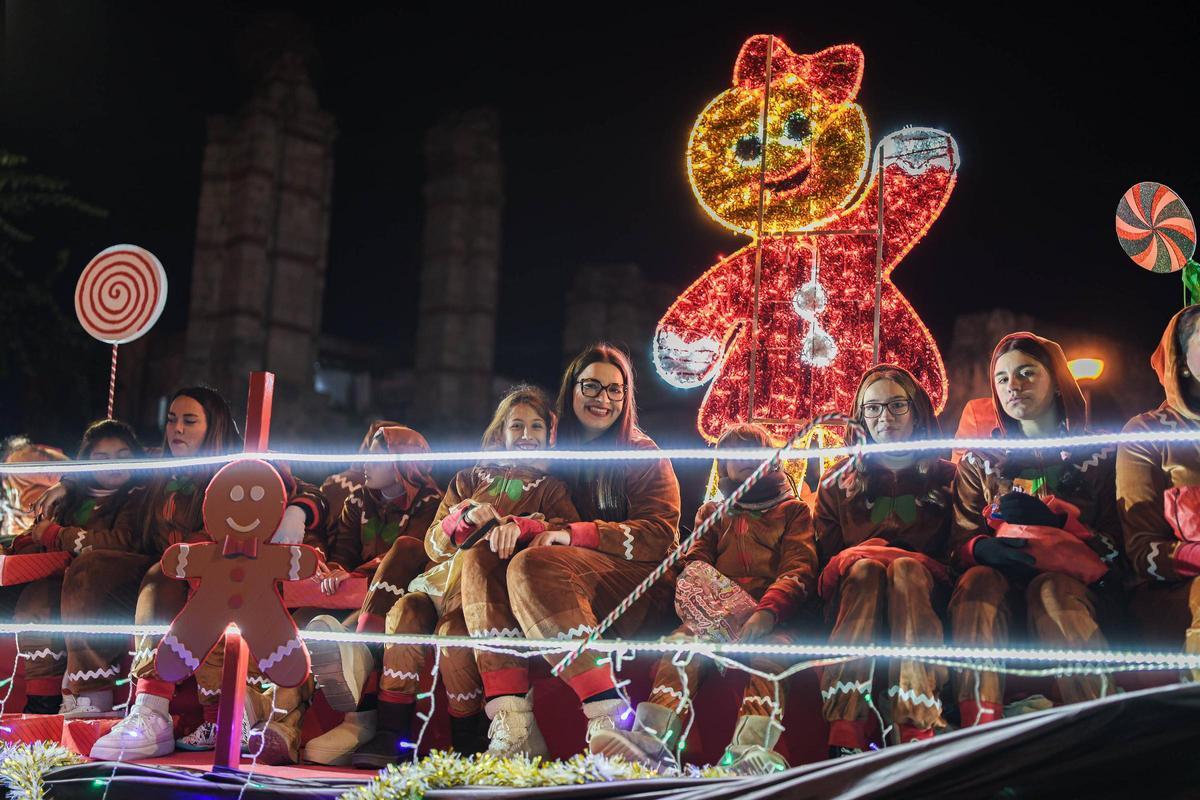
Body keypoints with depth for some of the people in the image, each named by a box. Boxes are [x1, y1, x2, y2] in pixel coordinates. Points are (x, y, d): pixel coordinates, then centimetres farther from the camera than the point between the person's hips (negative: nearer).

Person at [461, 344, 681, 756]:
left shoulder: (643, 455, 4)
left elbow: (660, 535, -6)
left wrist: (575, 534, -17)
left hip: (634, 581, -5)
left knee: (531, 567, -32)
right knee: (480, 559, -21)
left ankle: (608, 717, -39)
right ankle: (510, 719, -35)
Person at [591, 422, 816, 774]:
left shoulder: (793, 510, 23)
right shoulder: (712, 512, 32)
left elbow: (799, 572, 6)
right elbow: (694, 562, 15)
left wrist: (767, 612, -18)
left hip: (772, 615, -2)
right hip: (714, 612, 2)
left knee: (771, 649, -38)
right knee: (682, 643, -33)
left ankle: (751, 750, -63)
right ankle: (653, 741, -57)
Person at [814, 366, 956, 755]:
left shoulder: (946, 478, 18)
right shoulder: (837, 488, 21)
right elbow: (824, 560, 12)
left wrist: (908, 561, -11)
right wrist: (859, 556, -10)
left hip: (924, 599, -1)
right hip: (853, 599, 1)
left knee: (907, 569, -34)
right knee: (865, 567, -33)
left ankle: (917, 728, -49)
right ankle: (845, 735, -48)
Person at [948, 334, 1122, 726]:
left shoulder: (1099, 454, 15)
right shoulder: (979, 461, 21)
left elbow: (1114, 543, 7)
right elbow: (960, 543, 10)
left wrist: (1055, 518, -11)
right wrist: (983, 549, -16)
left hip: (1074, 579, -1)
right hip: (1000, 574, 1)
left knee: (1051, 590, -38)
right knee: (978, 581, -35)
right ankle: (980, 733, -52)